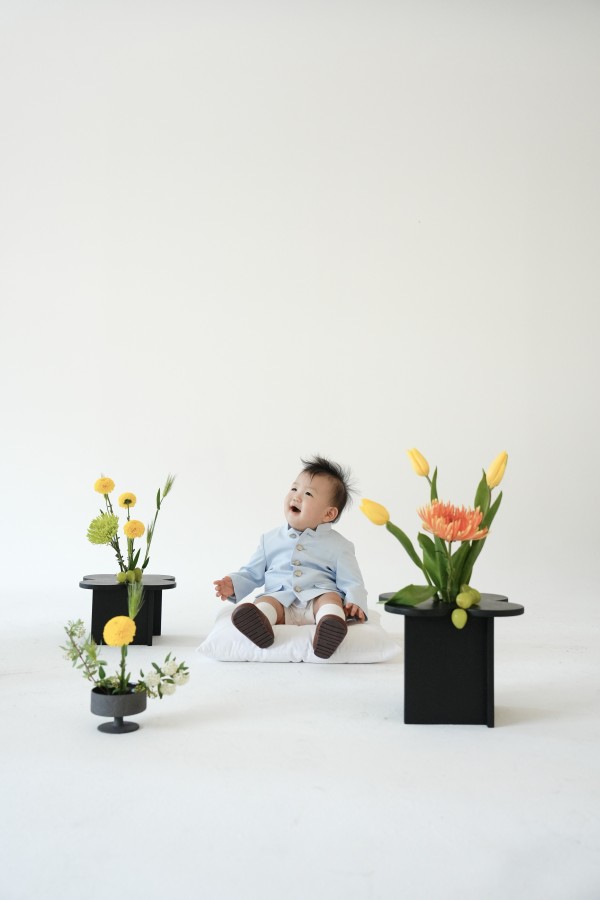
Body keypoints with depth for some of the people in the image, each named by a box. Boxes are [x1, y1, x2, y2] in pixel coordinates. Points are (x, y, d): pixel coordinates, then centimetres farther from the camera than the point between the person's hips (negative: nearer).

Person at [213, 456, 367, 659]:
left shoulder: (337, 545, 10)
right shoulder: (271, 539, 19)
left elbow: (352, 583, 6)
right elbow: (253, 573, 24)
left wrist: (356, 603, -15)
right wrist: (234, 584, 5)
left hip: (317, 598, -2)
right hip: (280, 599, 2)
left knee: (331, 598, -33)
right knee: (264, 602, -28)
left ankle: (330, 626, -64)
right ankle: (258, 623, -61)